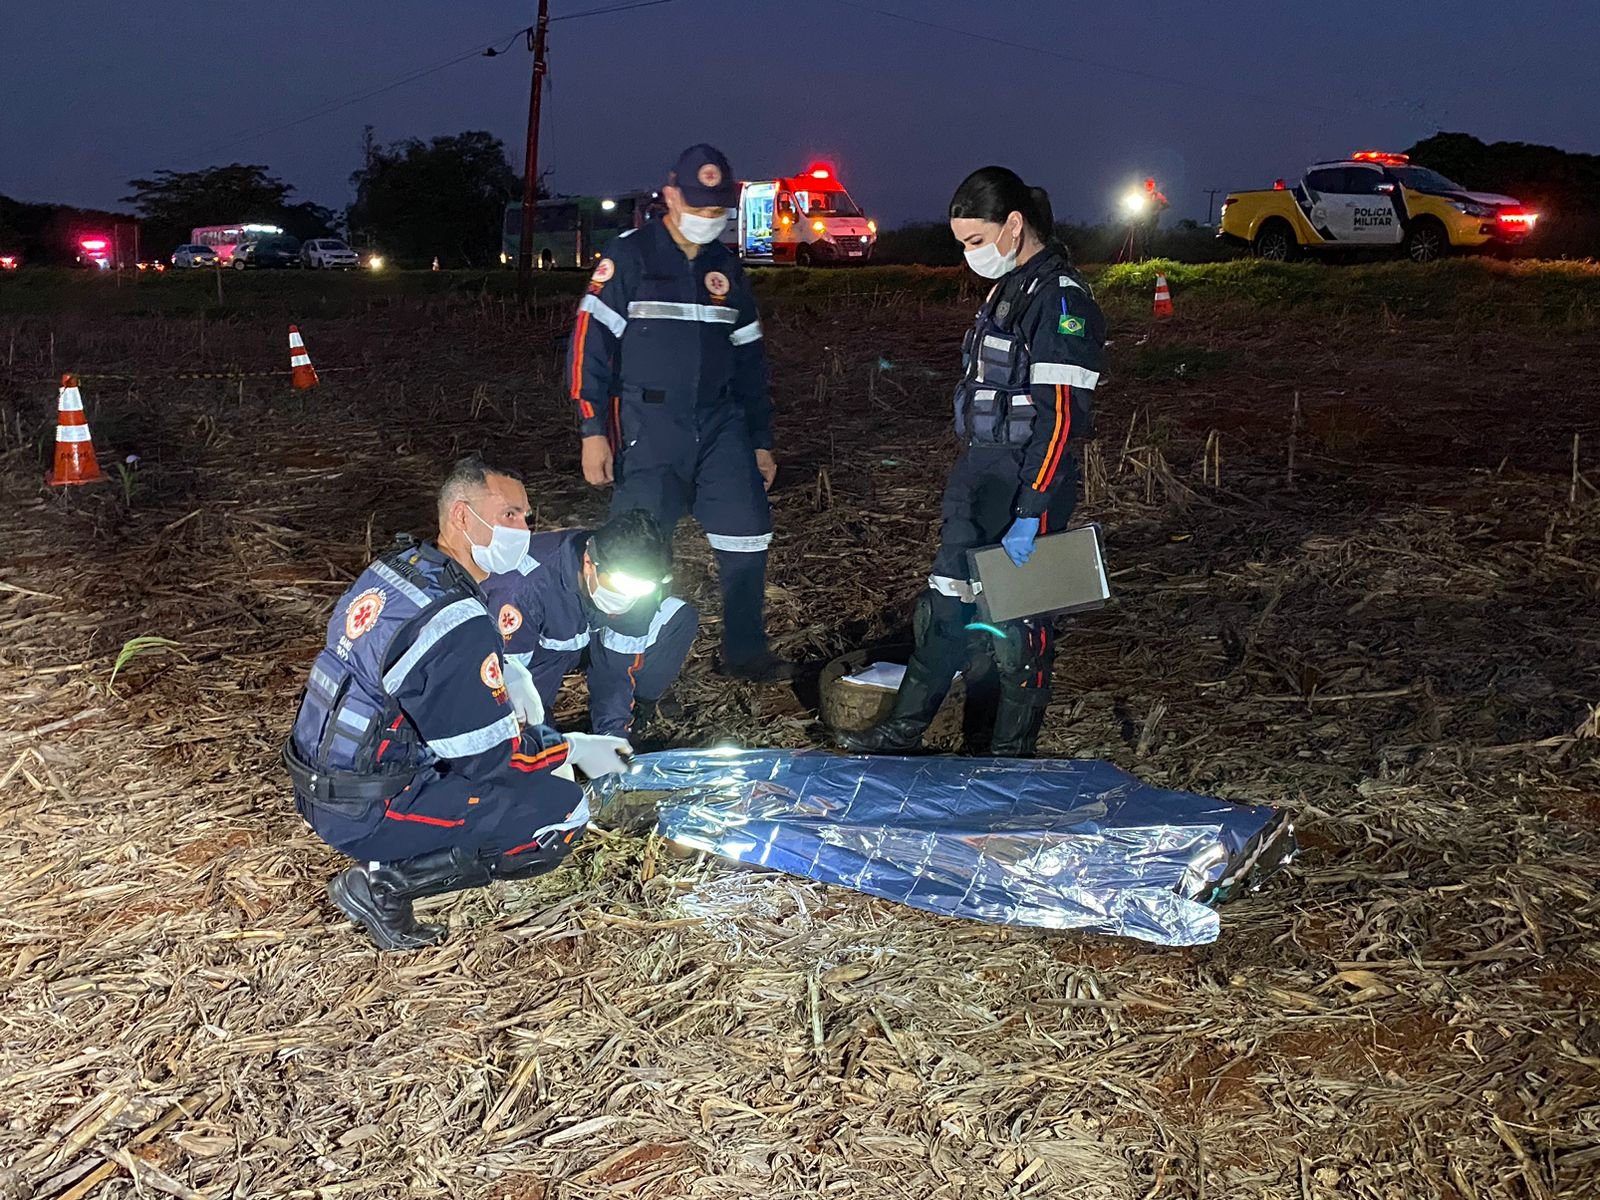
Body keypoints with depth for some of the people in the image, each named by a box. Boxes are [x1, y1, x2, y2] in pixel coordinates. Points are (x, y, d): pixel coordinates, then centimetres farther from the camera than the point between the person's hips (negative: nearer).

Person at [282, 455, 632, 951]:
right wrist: (575, 748, -2)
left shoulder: (396, 566, 3)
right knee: (563, 813, -10)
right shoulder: (458, 625, -25)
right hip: (362, 812, -9)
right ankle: (387, 882, -6)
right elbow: (490, 758, -17)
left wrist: (506, 677, 4)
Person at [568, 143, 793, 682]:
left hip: (720, 426, 5)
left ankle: (745, 653, 19)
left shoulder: (726, 268, 13)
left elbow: (748, 358, 18)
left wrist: (761, 440, 17)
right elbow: (590, 343, -6)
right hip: (648, 430, -5)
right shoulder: (629, 256, -4)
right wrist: (593, 431, -12)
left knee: (748, 535, 2)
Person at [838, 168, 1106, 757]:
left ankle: (1012, 753, 19)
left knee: (1018, 619, 3)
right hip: (979, 473, 9)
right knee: (945, 599, 15)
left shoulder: (1059, 299, -17)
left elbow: (1059, 417, -21)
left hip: (1027, 485, -9)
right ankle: (903, 731, 26)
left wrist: (1028, 514, -23)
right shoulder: (1008, 289, 12)